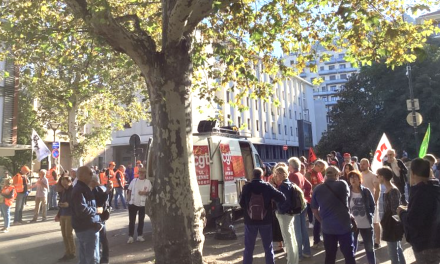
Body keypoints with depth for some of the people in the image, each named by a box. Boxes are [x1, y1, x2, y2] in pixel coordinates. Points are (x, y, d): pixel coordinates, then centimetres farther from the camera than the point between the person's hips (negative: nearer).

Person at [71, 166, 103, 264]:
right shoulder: (80, 190, -18)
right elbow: (82, 210, -30)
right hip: (88, 228, -11)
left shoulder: (82, 188, 16)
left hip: (84, 227, 11)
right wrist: (96, 210, -16)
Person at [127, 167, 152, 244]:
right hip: (133, 203, 1)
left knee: (141, 220, 9)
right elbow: (130, 190, 12)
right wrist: (128, 197, 0)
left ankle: (139, 236, 20)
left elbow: (150, 192, -4)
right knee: (131, 220, 3)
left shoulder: (148, 182, -1)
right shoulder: (134, 180, 6)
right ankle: (130, 236, 9)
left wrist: (144, 193, -21)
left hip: (142, 204, -1)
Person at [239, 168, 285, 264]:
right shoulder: (267, 186, -9)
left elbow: (241, 203, -1)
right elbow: (282, 197, -11)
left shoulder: (246, 187, -7)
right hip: (265, 220, 0)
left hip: (250, 220, 1)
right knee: (268, 247, 12)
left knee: (248, 248, 11)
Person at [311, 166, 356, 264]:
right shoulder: (342, 184, -8)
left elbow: (314, 209, 3)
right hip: (344, 226, -2)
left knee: (329, 256, 13)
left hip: (327, 227, 2)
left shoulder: (317, 189, -4)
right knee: (349, 254, 10)